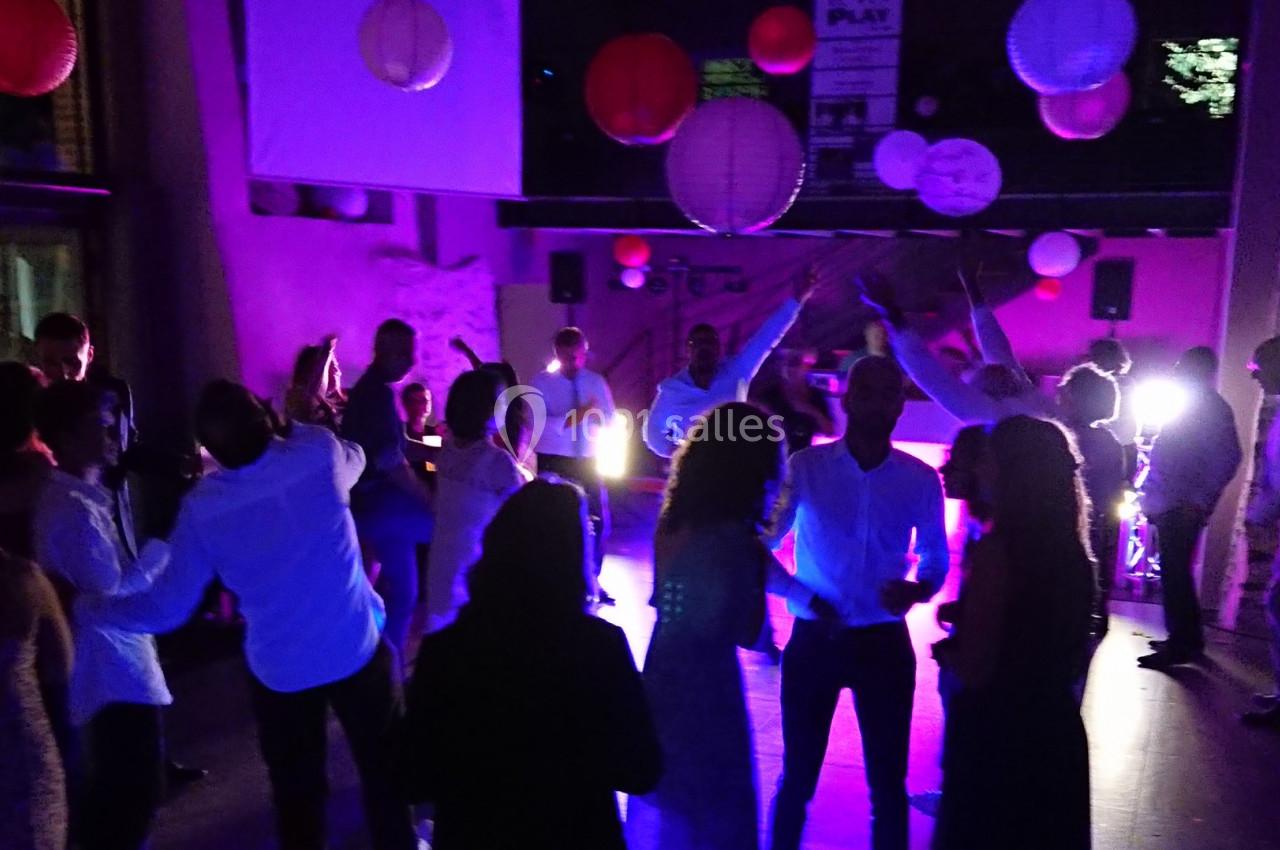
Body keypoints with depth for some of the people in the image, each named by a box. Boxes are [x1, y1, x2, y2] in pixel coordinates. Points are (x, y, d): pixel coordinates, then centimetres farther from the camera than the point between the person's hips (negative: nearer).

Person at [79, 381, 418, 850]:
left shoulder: (200, 507, -12)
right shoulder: (319, 453, -16)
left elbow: (166, 610, -8)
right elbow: (355, 457, 9)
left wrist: (84, 605, 6)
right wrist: (292, 422, 16)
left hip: (279, 668, 1)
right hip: (356, 648, 0)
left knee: (297, 789, 18)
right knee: (383, 765, 20)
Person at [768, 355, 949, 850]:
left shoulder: (921, 480, -2)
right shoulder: (804, 467, -6)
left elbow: (936, 559, 8)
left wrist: (918, 590, -12)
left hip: (884, 643, 1)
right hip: (813, 639, -1)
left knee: (888, 781, 9)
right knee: (798, 774, 10)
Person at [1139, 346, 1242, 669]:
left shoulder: (1213, 409, -8)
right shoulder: (1190, 405, 20)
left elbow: (1228, 458, -16)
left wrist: (1200, 501, -20)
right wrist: (1151, 497, 17)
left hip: (1183, 506, -9)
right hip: (1169, 503, 9)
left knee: (1174, 574, -7)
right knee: (1175, 572, 15)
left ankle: (1182, 644, -1)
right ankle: (1187, 638, 25)